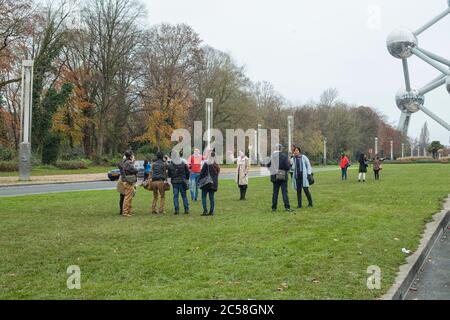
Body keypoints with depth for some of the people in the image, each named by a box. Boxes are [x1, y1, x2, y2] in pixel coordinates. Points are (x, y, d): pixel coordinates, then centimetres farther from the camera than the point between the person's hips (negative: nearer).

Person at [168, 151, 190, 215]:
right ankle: (186, 210, 8)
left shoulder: (170, 165, -6)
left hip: (174, 182, -1)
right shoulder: (183, 163, -2)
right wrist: (187, 179, 15)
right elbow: (187, 172, 3)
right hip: (182, 182, 1)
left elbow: (169, 175, 0)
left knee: (175, 196, 4)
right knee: (184, 196, 8)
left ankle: (177, 210, 0)